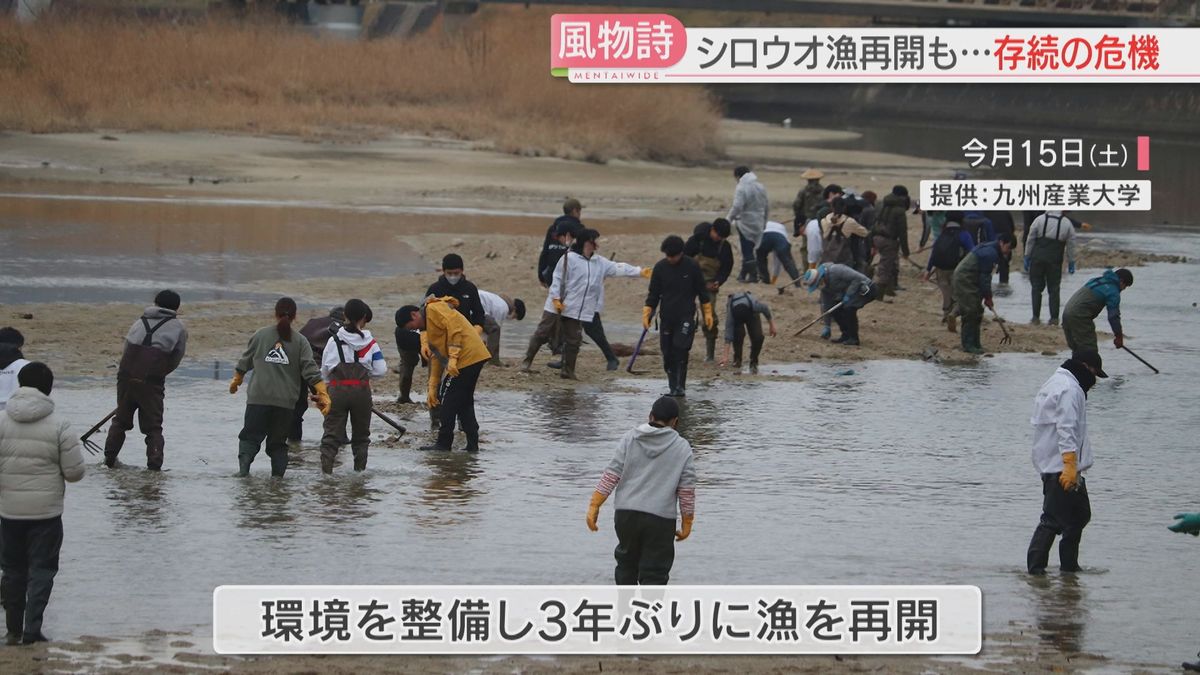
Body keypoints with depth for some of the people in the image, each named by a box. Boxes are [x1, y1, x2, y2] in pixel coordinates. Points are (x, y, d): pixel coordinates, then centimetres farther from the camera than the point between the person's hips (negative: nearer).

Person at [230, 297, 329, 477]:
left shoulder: (261, 335, 4)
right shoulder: (300, 341, 3)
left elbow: (245, 361, 13)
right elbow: (311, 371, -6)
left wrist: (236, 380, 30)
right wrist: (323, 394, -7)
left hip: (258, 397, -1)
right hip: (286, 401, 1)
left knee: (251, 436, 3)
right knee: (278, 441, 13)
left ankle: (244, 467, -20)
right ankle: (278, 474, 1)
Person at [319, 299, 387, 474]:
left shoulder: (334, 340, -4)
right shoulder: (369, 341, -3)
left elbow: (325, 370, 3)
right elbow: (381, 370, -2)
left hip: (337, 389, -1)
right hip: (361, 391, 1)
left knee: (332, 431, 2)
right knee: (361, 432, 17)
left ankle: (326, 465, -12)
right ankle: (360, 466, 19)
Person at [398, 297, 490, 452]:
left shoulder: (434, 309, -5)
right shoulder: (428, 325, 25)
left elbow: (454, 327, -19)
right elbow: (436, 358, 26)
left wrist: (452, 357, -21)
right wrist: (432, 388, 24)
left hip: (466, 357, -10)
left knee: (448, 400, -2)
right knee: (464, 403, 16)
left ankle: (443, 443, 2)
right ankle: (472, 444, 16)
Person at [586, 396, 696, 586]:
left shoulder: (630, 439, 3)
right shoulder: (682, 448, 0)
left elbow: (611, 474, -1)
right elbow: (687, 489, 0)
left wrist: (595, 505, 3)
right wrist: (686, 524, 9)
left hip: (626, 513, 2)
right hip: (660, 520, -2)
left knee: (626, 563, 21)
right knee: (654, 575, 1)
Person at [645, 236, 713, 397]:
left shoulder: (692, 267, -4)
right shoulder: (660, 268, 1)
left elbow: (702, 292, 6)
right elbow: (653, 294, 7)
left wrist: (707, 313, 6)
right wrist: (646, 314, 0)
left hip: (686, 317, -3)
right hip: (666, 318, 3)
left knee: (681, 352, -14)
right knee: (668, 355, 2)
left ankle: (680, 387, -12)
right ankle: (672, 387, 12)